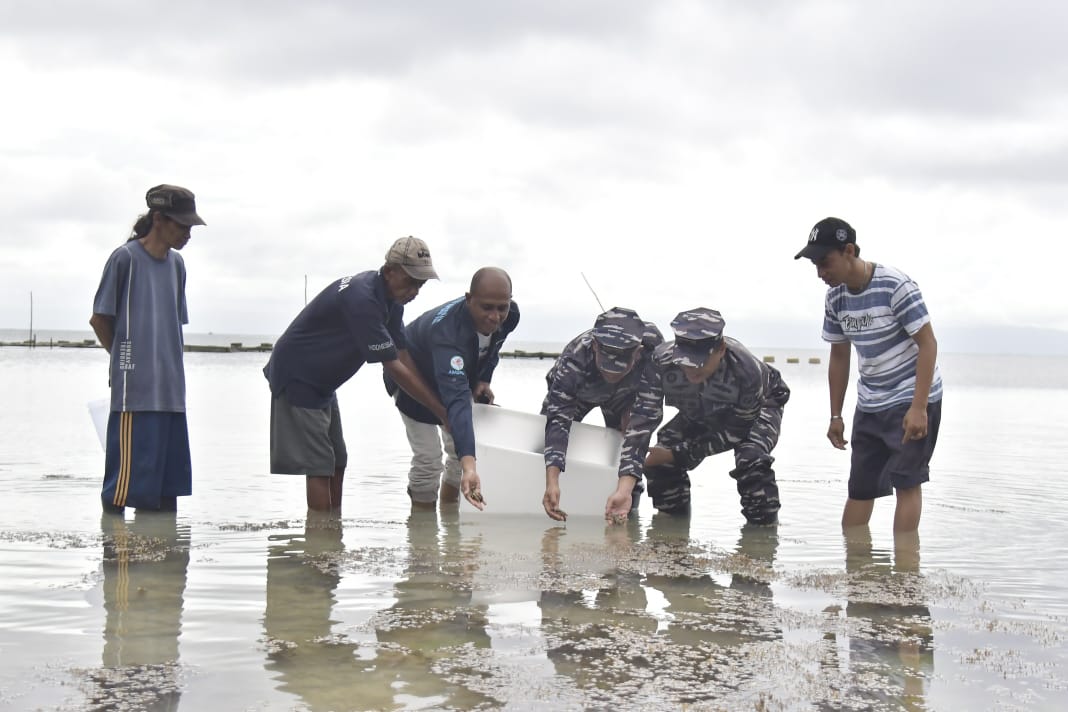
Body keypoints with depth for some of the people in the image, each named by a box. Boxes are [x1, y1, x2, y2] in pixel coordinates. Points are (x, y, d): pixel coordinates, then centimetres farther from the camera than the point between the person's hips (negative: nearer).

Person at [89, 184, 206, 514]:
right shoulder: (125, 258, -5)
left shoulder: (176, 264, 15)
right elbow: (99, 319, 0)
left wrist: (171, 363, 10)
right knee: (128, 474, -9)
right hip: (134, 388, -7)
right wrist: (127, 358, 10)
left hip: (171, 391, 7)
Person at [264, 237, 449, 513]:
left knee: (337, 461, 9)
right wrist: (443, 412, -27)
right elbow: (393, 368, -30)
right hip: (297, 377, -10)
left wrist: (441, 408, -11)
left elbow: (404, 357, -3)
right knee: (318, 465, -11)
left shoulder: (390, 298, -1)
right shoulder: (362, 299, -31)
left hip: (322, 382, 10)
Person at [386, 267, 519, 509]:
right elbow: (456, 400, -60)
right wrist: (469, 467, -70)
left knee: (462, 450, 10)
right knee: (428, 459, -12)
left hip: (457, 377, 7)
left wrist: (483, 380, -14)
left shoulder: (509, 316, -26)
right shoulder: (447, 332, -49)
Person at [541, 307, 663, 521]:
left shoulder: (653, 356, -45)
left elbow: (642, 427, -47)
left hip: (625, 396, 0)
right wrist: (551, 482, -63)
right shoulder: (574, 358, -46)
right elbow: (558, 419, -48)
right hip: (575, 392, 0)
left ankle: (628, 511, 0)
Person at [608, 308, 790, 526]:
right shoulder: (662, 360, -36)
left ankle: (764, 524, -15)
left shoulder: (746, 371, -43)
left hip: (758, 408, -4)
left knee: (751, 458, -34)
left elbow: (735, 433, -30)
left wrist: (676, 454, -33)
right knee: (659, 460, -16)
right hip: (699, 414, 4)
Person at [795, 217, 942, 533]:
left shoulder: (896, 286, -20)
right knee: (859, 487, 6)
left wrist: (918, 408, -24)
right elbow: (839, 357, 10)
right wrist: (835, 416, 10)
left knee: (905, 481, -9)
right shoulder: (835, 298, -1)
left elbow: (928, 344, -18)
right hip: (869, 403, 6)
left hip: (913, 399, -6)